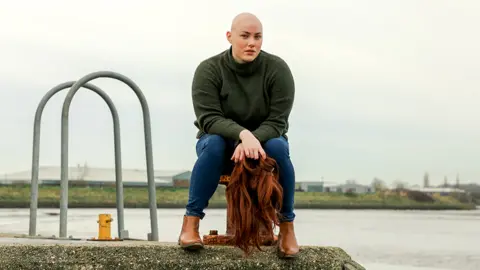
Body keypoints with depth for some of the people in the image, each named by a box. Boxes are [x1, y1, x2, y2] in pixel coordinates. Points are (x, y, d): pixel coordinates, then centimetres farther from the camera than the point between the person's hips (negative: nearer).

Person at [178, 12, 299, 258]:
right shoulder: (208, 70, -15)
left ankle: (287, 226, -21)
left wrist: (254, 140, -39)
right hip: (223, 141, 0)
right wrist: (243, 134, -42)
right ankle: (191, 221, -29)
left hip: (264, 140, 1)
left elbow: (277, 121, -19)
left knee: (278, 146, -32)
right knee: (212, 144, -34)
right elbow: (209, 119, -24)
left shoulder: (277, 69, -15)